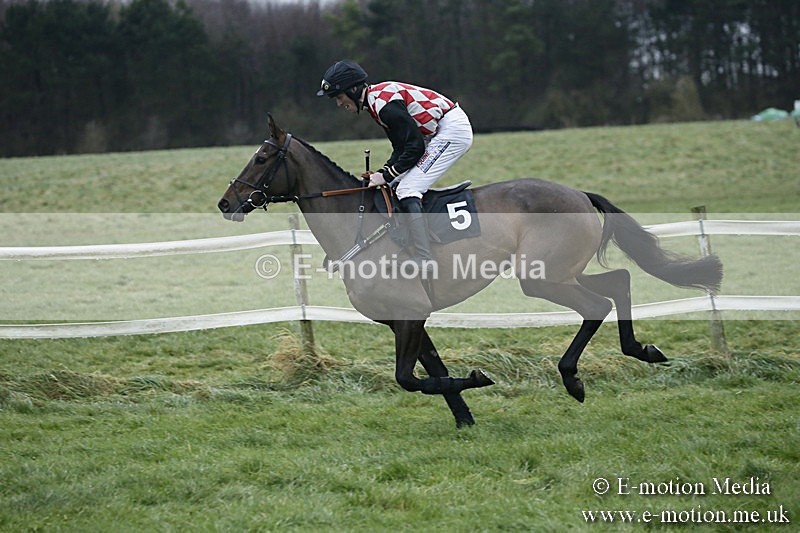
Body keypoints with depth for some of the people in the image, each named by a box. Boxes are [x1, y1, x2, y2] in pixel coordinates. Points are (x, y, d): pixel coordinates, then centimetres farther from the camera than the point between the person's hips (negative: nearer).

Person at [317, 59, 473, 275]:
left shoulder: (383, 103, -20)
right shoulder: (376, 100, 11)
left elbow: (414, 147, -19)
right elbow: (402, 147, 14)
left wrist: (387, 175, -12)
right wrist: (383, 174, 1)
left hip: (453, 130, -11)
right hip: (437, 134, 11)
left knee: (407, 191, -17)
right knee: (395, 186, 9)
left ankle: (425, 260, -27)